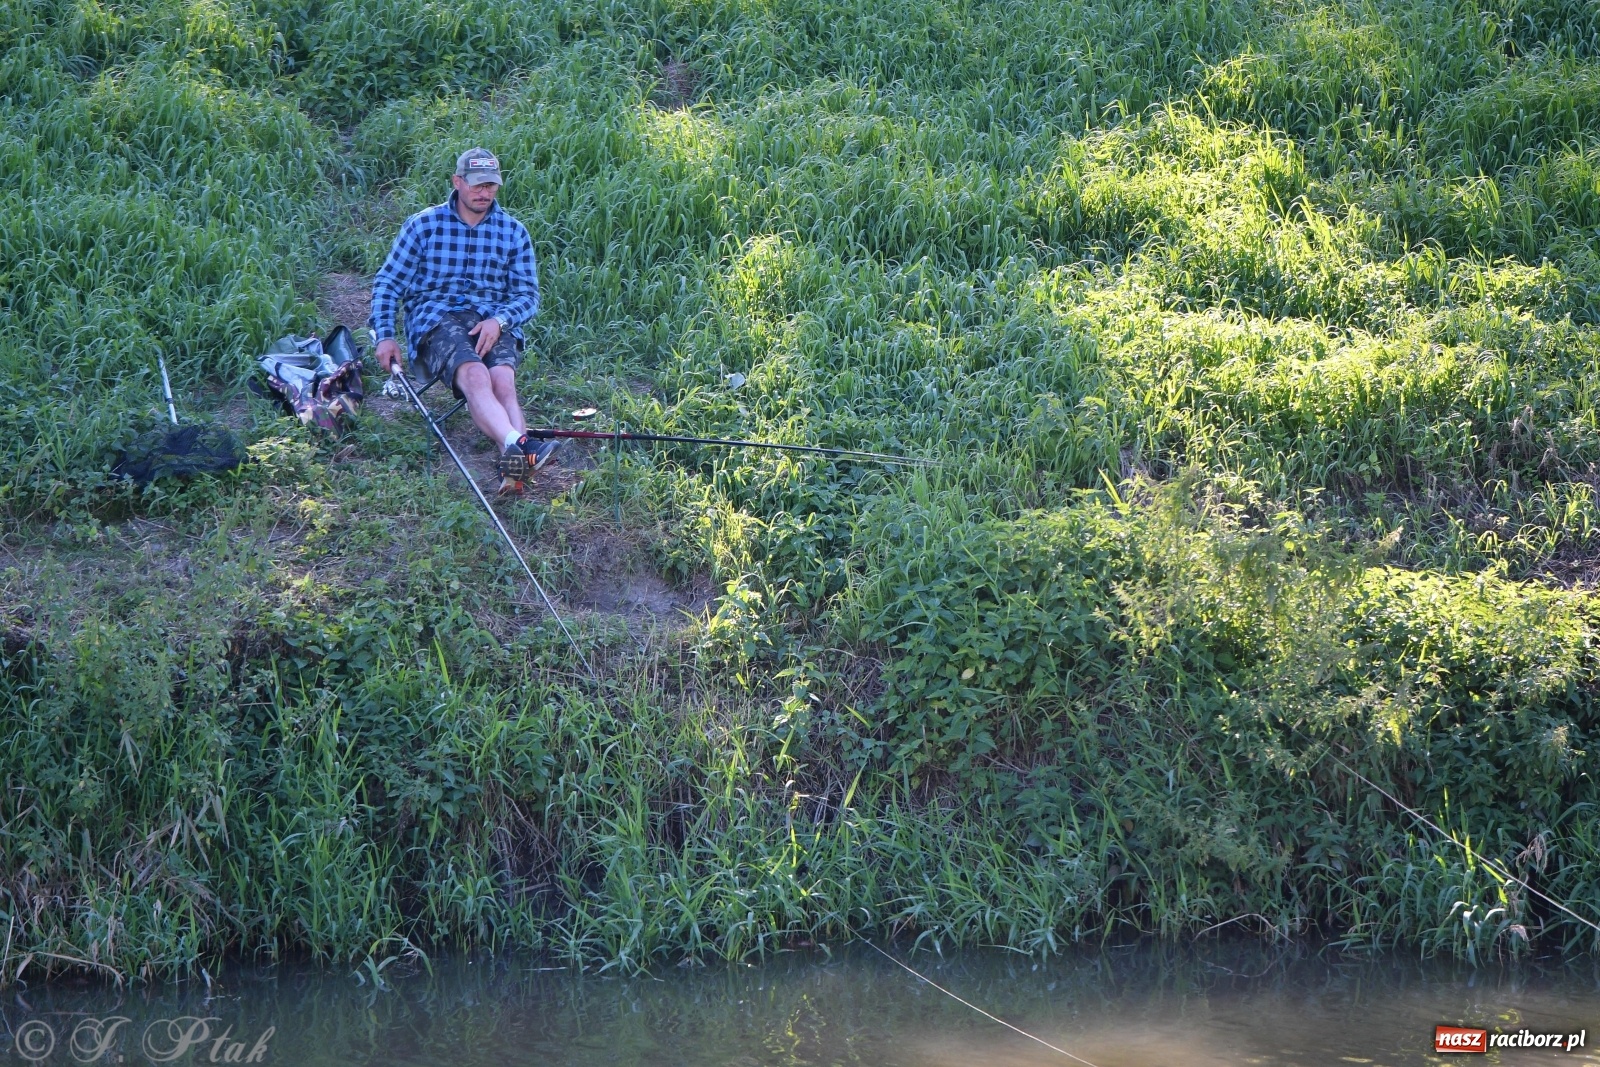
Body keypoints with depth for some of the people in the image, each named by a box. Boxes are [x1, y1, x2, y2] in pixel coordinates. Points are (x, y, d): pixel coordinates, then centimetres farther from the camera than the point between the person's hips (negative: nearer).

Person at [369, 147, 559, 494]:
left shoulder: (514, 233, 16)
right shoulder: (423, 225, 11)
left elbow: (528, 295, 13)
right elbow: (387, 283, 12)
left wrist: (499, 321, -9)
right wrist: (384, 335, -3)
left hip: (494, 324, 2)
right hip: (435, 319, -2)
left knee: (502, 380, -33)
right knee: (475, 375, -36)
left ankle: (515, 464, -59)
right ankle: (519, 445, -64)